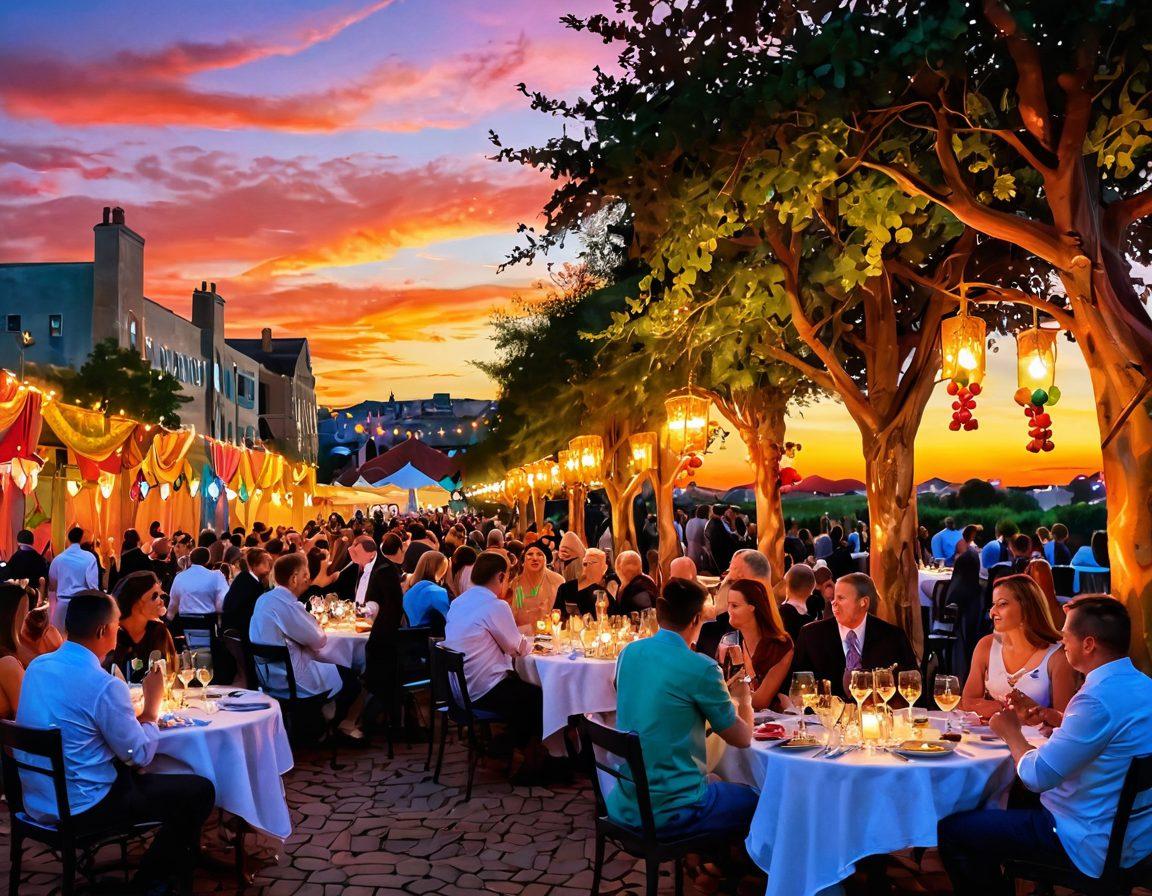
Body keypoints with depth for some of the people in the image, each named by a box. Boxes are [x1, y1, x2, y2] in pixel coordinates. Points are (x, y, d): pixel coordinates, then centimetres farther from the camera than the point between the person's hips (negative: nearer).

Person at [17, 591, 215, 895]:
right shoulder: (105, 686, -24)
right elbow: (140, 755, -14)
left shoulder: (37, 666, 0)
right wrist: (152, 705, -2)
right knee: (200, 791, 1)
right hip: (81, 809, -9)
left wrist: (133, 715, 9)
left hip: (36, 801, 9)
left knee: (138, 777, 31)